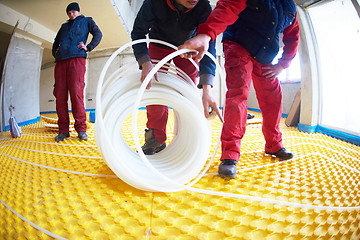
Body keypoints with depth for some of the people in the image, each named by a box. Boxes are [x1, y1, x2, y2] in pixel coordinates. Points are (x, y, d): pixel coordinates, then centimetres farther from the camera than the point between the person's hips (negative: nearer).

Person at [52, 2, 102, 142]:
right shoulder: (64, 26, 33)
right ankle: (63, 130, -4)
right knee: (59, 95, -6)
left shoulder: (86, 21, 22)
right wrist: (55, 52, 19)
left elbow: (98, 34, 8)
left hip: (77, 58, -5)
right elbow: (56, 41, 38)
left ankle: (81, 128, -14)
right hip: (60, 61, 5)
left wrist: (88, 47, -3)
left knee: (76, 92, -18)